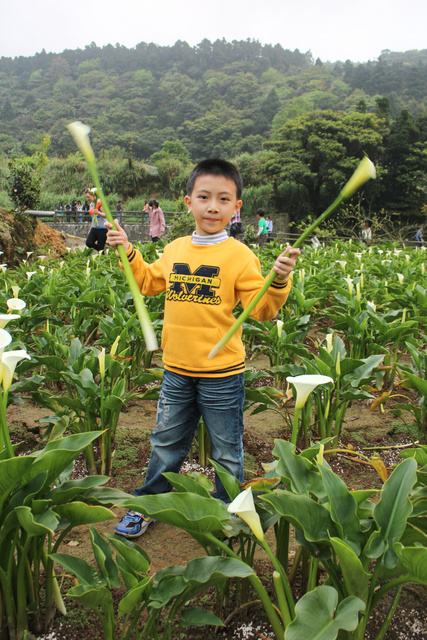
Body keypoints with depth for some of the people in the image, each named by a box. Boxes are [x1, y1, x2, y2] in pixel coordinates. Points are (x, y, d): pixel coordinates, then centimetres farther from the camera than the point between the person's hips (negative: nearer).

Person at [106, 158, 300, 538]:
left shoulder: (239, 255, -12)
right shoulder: (175, 250, 3)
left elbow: (261, 309, -15)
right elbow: (149, 283, 20)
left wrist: (279, 282, -32)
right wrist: (128, 252, 10)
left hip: (222, 374, -4)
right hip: (177, 370, 5)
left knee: (227, 452, 13)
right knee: (165, 443, 22)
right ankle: (149, 504, 42)